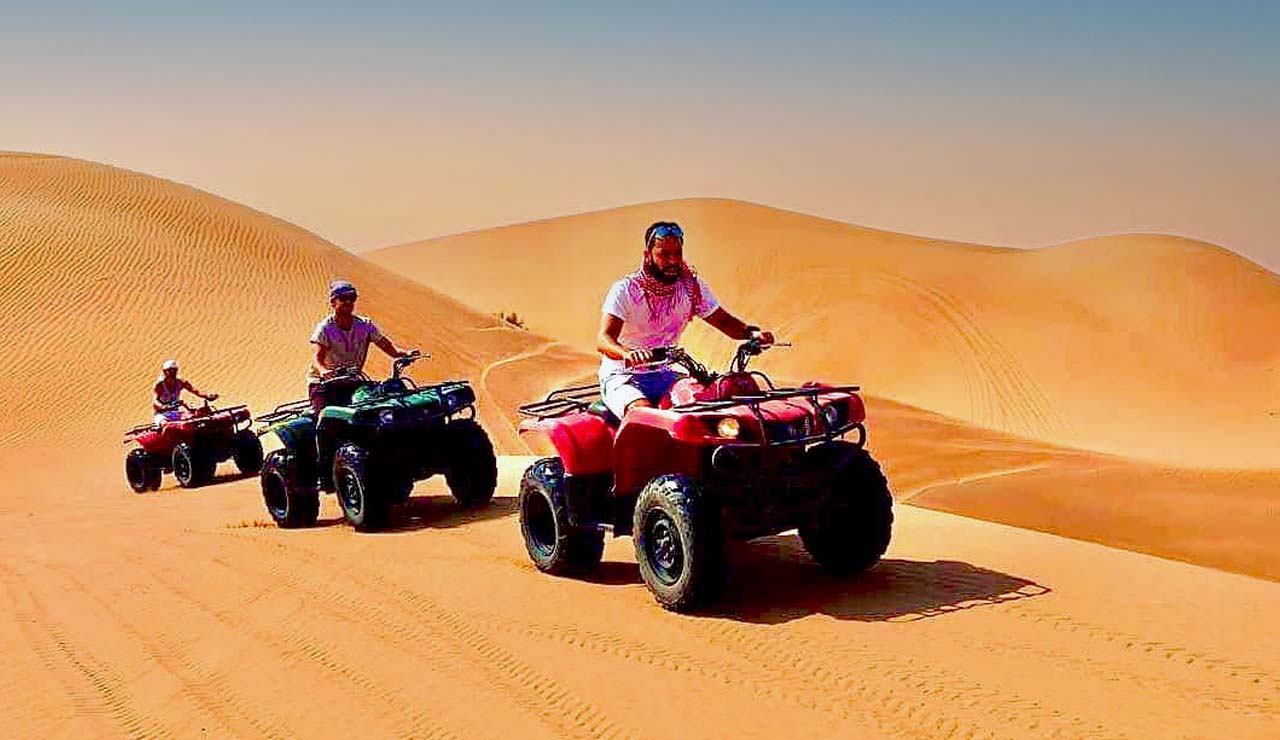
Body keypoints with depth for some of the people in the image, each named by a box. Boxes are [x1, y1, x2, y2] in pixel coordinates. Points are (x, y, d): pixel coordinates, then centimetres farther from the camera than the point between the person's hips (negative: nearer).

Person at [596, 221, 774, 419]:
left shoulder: (692, 286, 1)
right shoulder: (625, 289, -13)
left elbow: (724, 321, 7)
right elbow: (603, 338, -23)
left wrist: (752, 332, -16)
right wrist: (627, 354, -47)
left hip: (664, 374, 5)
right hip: (622, 376, -5)